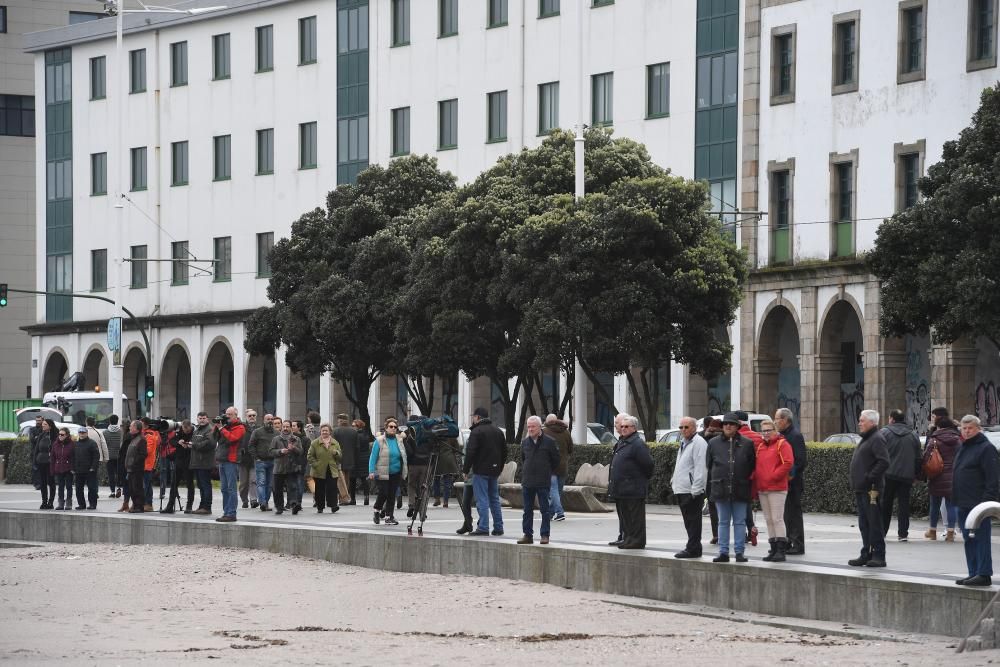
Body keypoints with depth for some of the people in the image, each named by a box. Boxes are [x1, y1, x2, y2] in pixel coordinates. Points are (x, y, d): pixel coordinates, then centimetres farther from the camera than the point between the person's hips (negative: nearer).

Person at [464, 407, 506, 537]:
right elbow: (504, 452, 18)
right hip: (494, 470, 7)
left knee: (482, 500, -6)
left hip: (481, 470, -7)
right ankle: (498, 527, 13)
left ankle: (483, 527, -10)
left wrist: (466, 471, -9)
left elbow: (470, 453, -15)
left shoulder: (476, 432, -10)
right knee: (494, 499, 13)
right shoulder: (498, 431, 14)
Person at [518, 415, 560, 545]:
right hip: (527, 481, 5)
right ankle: (527, 534, 12)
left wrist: (547, 472, 6)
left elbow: (555, 460, 2)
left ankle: (545, 535, 3)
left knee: (544, 509, -1)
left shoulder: (549, 442, -5)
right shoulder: (525, 442, 9)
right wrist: (525, 471, 14)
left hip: (543, 482, -5)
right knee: (527, 510, 7)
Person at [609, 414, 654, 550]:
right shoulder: (621, 443, 17)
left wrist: (644, 478, -4)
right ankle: (627, 538, 21)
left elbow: (648, 465, -15)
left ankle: (636, 540, -2)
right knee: (624, 517, 14)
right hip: (621, 490, 10)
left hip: (633, 489, -10)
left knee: (635, 517, -5)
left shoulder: (638, 444, -14)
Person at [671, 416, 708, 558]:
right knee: (688, 520, 12)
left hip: (692, 490, -10)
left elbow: (700, 467, -18)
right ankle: (692, 547, 18)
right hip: (682, 489, 10)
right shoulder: (684, 443, 21)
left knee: (693, 520, -7)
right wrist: (674, 480, 21)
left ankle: (693, 549, -6)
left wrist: (695, 489, -21)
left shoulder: (698, 443, -11)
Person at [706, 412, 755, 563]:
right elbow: (708, 464, 14)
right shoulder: (714, 443, 8)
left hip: (740, 489, -1)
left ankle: (739, 552, 6)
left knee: (740, 522, 2)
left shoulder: (747, 443, 4)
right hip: (720, 488, 1)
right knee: (723, 522, 6)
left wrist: (745, 480, 3)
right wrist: (715, 479, 8)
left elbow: (753, 465, 8)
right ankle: (723, 552, 8)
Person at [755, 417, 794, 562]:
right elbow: (756, 466, 22)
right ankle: (773, 549, 12)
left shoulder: (782, 444, -4)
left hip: (776, 489, -8)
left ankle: (781, 550, -11)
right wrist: (755, 480, 7)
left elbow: (787, 463, -15)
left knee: (777, 519, -11)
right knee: (769, 520, 8)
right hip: (762, 489, 8)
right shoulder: (760, 447, 19)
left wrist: (773, 477, -15)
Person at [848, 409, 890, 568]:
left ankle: (878, 556, -5)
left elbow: (883, 462, -23)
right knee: (864, 524, 13)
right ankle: (866, 554, 19)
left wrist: (870, 477, -22)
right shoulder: (865, 439, 20)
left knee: (874, 523, -7)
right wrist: (856, 486, 17)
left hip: (871, 490, -10)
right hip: (861, 489, 10)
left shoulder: (877, 439, -11)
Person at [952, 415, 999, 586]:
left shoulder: (986, 448, -9)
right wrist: (956, 498, 19)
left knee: (981, 539, -7)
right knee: (969, 540, 11)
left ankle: (984, 574, -7)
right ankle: (974, 573, 15)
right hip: (963, 504, 9)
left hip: (978, 502, -9)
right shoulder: (963, 448, 19)